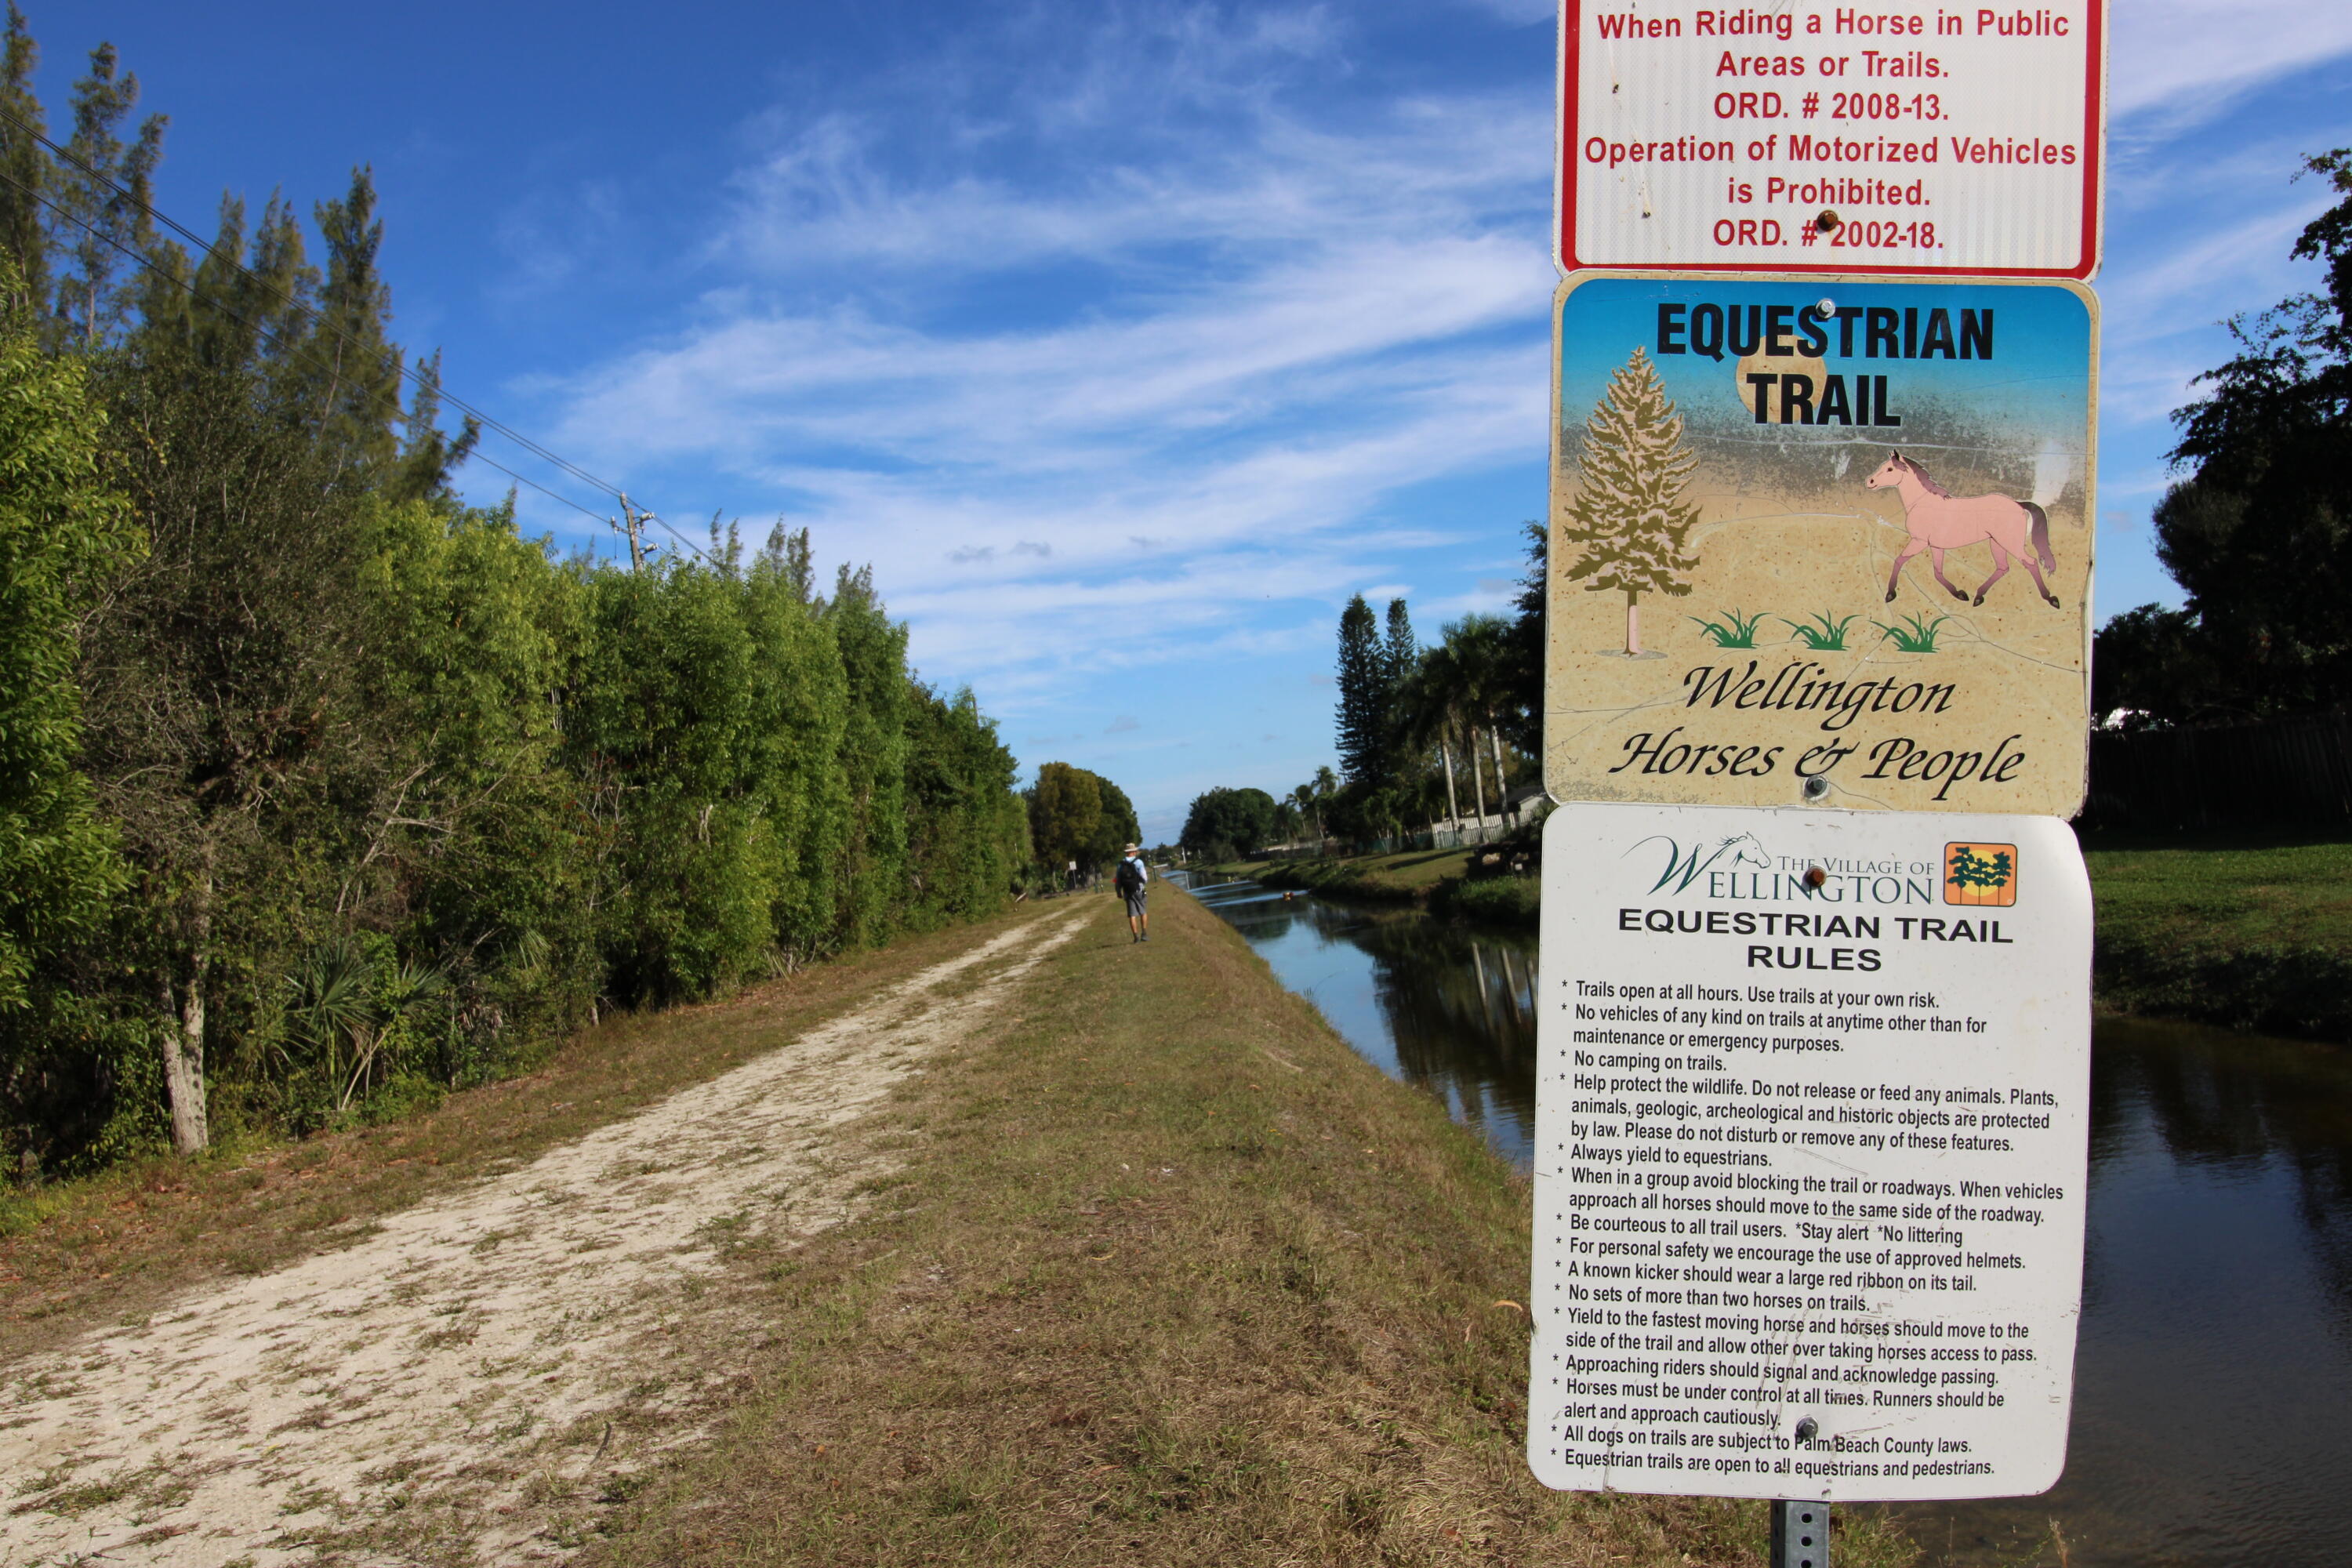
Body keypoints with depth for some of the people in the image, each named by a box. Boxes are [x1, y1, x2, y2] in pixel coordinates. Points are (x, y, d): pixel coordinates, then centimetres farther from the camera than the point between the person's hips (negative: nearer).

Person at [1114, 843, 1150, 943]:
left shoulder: (1121, 864, 4)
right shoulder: (1138, 862, -8)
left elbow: (1117, 880, 7)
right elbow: (1144, 878, -13)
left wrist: (1119, 892, 18)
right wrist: (1146, 879, 10)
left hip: (1127, 892, 3)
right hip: (1138, 891, -3)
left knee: (1132, 915, 4)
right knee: (1143, 913, 11)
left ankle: (1136, 936, -1)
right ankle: (1144, 934, 2)